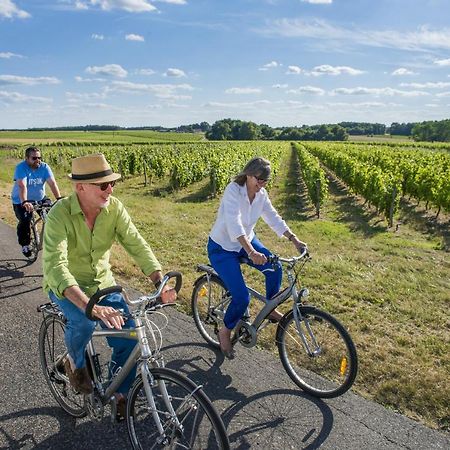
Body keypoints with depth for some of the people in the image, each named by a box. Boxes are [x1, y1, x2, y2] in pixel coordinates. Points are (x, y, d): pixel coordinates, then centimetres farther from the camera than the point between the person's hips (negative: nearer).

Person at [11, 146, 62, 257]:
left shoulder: (44, 167, -11)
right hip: (21, 201, -3)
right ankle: (25, 245, 4)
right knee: (25, 221, -20)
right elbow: (22, 186, -34)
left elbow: (52, 183, -21)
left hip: (40, 198, 3)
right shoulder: (21, 168, -20)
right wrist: (24, 202, -50)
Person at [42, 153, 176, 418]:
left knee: (128, 337, -10)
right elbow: (56, 266, -39)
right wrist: (90, 306, -53)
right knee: (84, 322, -33)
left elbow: (137, 245, -18)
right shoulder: (60, 214, -28)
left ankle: (121, 395, 18)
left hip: (102, 283, 4)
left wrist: (160, 282, -34)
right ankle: (76, 363, 3)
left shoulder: (114, 208, -15)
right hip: (66, 286, -3)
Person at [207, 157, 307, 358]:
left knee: (274, 268, -18)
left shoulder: (261, 194, -7)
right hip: (222, 248, -6)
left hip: (246, 241, 6)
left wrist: (294, 239, -15)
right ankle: (225, 332, 13)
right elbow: (234, 224, -40)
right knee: (242, 298, -15)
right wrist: (251, 252, -53)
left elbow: (274, 218, -2)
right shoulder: (233, 190, -27)